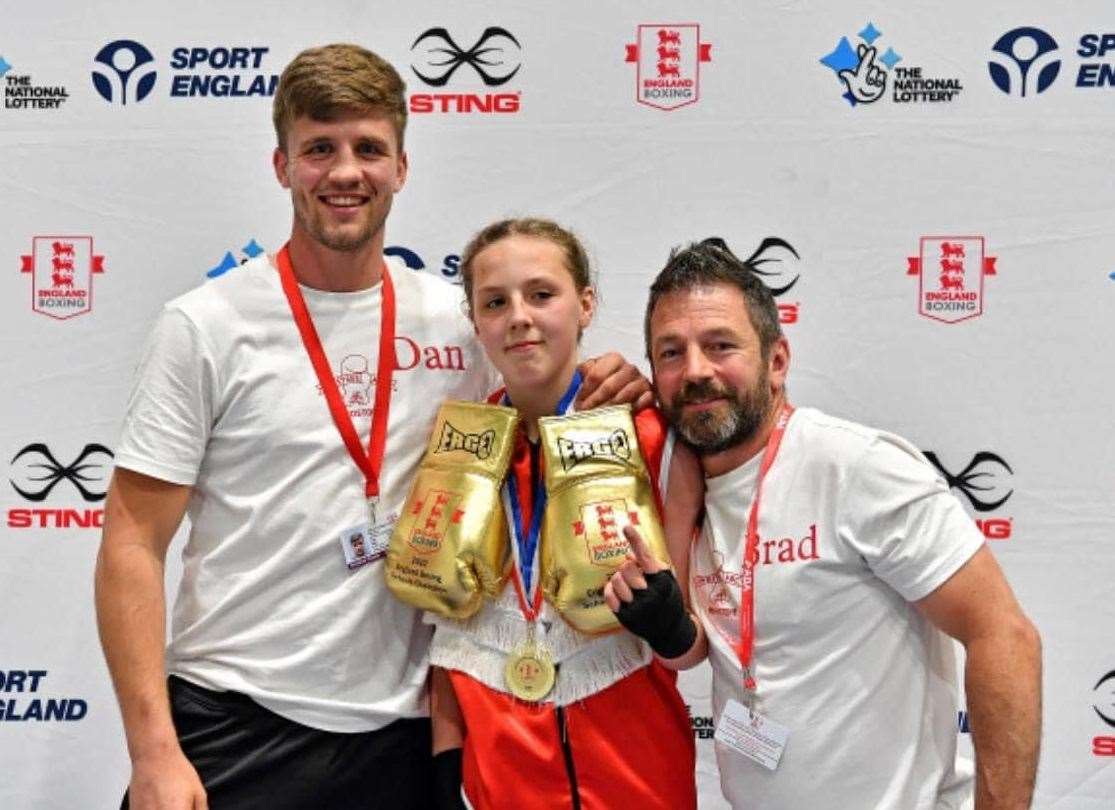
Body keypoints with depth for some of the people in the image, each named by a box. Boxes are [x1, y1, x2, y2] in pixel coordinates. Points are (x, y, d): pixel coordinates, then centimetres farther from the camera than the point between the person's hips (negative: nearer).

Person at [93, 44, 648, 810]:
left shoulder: (456, 320, 3)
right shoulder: (205, 325, -6)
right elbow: (133, 547, -7)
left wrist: (592, 400, -3)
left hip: (401, 728, 3)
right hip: (232, 724, -3)